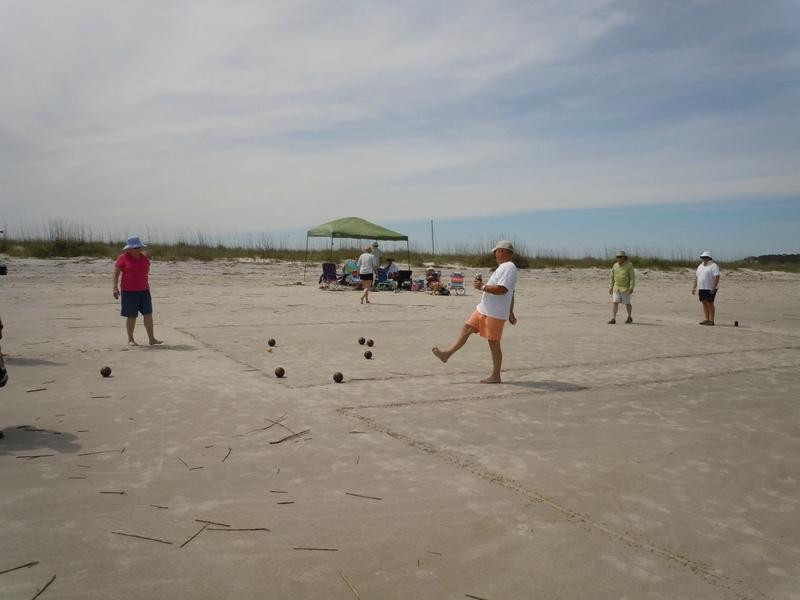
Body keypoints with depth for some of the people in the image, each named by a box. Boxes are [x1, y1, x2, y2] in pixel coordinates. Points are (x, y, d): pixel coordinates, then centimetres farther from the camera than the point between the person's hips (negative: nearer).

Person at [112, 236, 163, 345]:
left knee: (148, 314, -1)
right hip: (129, 291, -4)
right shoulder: (123, 258, -6)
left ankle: (152, 339, 1)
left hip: (144, 291, 4)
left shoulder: (144, 257, 6)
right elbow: (116, 273, -7)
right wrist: (115, 288, -16)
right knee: (131, 316, 0)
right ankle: (130, 339, 13)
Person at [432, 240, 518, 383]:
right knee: (466, 328, 5)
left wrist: (482, 287, -20)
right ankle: (447, 354, 4)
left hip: (495, 314, -10)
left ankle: (495, 376, 9)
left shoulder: (509, 268, -16)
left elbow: (502, 290, -29)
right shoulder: (503, 267, 17)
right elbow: (511, 293, 23)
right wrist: (510, 312, 28)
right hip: (483, 309, 10)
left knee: (493, 343, -1)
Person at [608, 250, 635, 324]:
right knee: (615, 302, -6)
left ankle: (629, 317, 23)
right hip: (616, 288, 4)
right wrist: (610, 287, 6)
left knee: (627, 303, 4)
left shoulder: (629, 265, -10)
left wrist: (631, 287, -20)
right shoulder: (615, 265, 3)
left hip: (626, 288, -4)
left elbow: (632, 277, -12)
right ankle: (613, 319, -7)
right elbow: (612, 277, 9)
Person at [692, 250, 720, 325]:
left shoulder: (713, 266, -7)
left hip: (710, 289, -7)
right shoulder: (700, 266, 17)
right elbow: (696, 277, 20)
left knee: (709, 303, -6)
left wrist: (714, 288, -23)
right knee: (704, 303, 7)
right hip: (701, 288, 7)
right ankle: (706, 319, 10)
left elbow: (717, 277, -15)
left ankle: (711, 320, -2)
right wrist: (694, 287, 15)